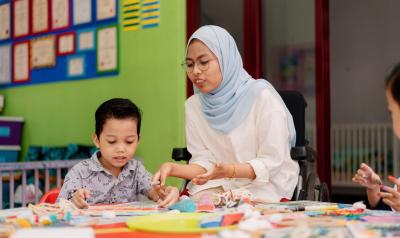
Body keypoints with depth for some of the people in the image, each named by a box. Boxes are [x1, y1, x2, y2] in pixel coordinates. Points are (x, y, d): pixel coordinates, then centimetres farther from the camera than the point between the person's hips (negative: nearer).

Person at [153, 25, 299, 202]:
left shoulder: (262, 95, -14)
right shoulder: (193, 105, 4)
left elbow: (271, 162, -14)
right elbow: (204, 162, 3)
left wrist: (230, 170, -31)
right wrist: (173, 168, -18)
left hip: (264, 186, -4)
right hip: (219, 187, 4)